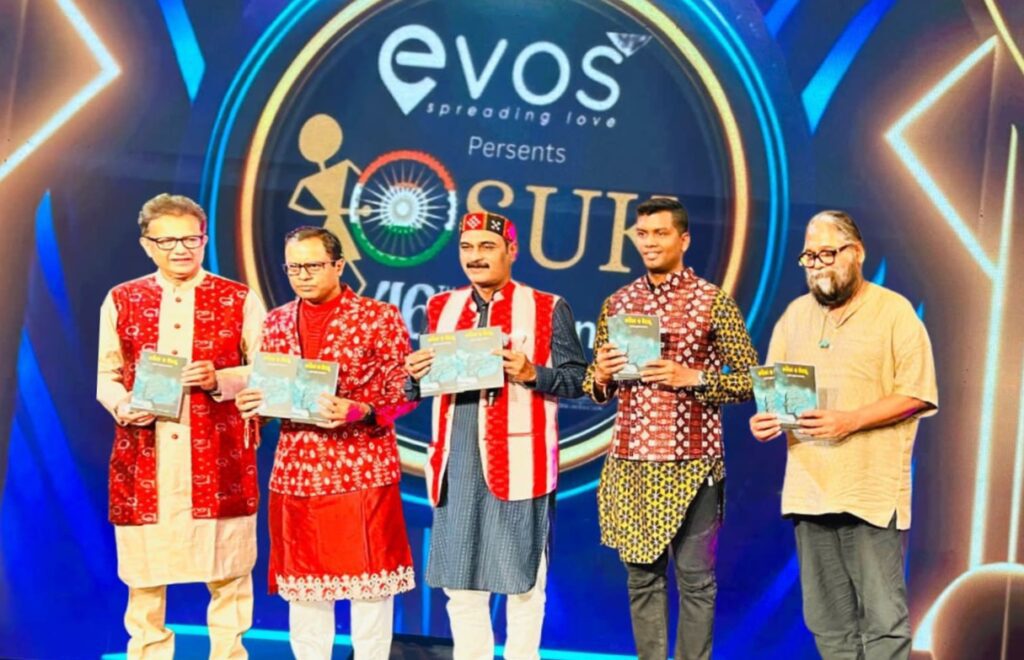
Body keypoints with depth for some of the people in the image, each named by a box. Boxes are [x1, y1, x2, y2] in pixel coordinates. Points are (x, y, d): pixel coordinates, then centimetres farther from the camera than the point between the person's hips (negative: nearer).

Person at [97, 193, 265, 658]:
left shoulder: (239, 301, 3)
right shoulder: (120, 301, 8)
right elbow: (106, 376, 10)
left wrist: (219, 379, -16)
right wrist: (122, 406, -12)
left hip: (218, 459, -1)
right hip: (144, 460, 1)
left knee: (228, 574, 5)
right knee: (143, 576, 7)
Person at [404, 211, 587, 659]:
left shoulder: (548, 309, 1)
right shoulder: (441, 309, 14)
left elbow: (578, 380, -2)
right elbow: (420, 389, 17)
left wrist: (532, 373, -19)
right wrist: (416, 375, -5)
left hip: (519, 465, -4)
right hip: (457, 466, 4)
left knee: (522, 580, 4)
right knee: (459, 582, 9)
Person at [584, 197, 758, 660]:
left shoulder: (713, 302, -2)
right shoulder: (617, 304, 10)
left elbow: (751, 379, -2)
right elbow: (596, 388, 16)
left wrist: (692, 378, -16)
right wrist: (601, 376, -6)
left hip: (691, 464, -4)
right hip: (629, 463, 4)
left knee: (695, 577, 2)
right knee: (642, 575, 10)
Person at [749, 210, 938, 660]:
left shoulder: (894, 311, -3)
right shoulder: (796, 314, 12)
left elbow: (917, 394, -8)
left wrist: (851, 420, -19)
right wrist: (767, 416, -6)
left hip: (872, 491, -5)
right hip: (809, 488, 5)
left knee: (882, 617, -1)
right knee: (828, 621, 12)